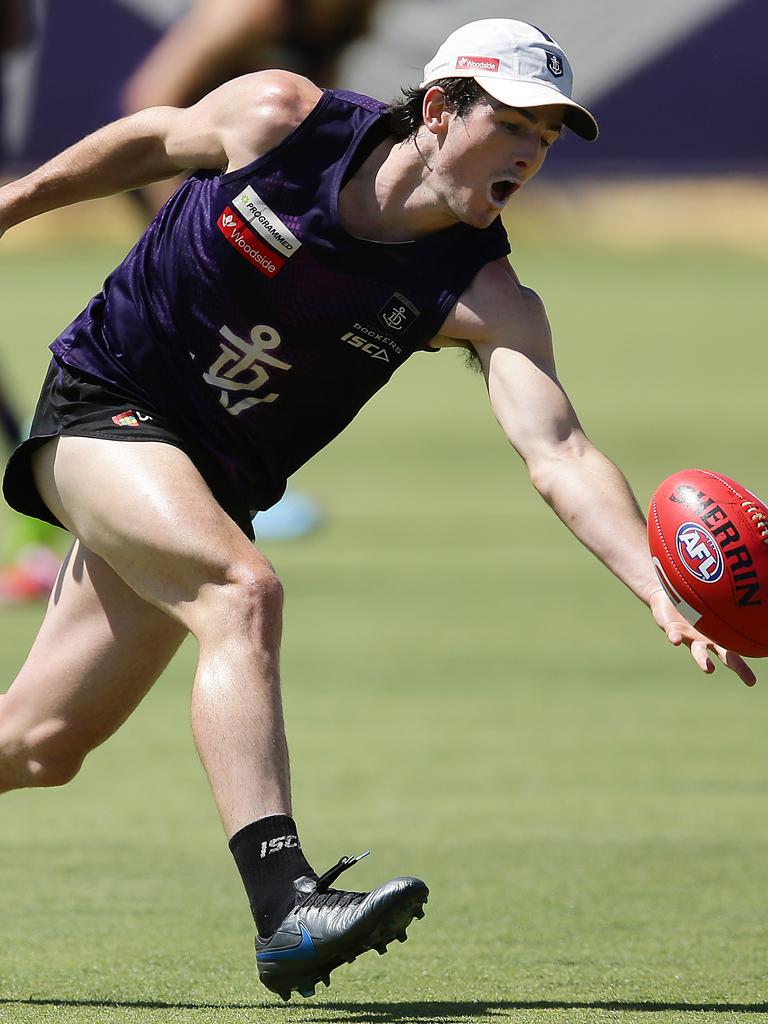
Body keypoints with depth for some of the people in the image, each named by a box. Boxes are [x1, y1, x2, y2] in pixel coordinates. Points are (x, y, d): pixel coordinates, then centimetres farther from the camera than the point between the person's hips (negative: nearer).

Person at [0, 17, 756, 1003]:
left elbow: (558, 453, -27)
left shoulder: (483, 297, -15)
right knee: (243, 588, -31)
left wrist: (664, 595, -42)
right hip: (102, 401, -4)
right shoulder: (279, 118, -17)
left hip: (211, 484, 4)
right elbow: (150, 141, 3)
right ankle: (284, 905, -41)